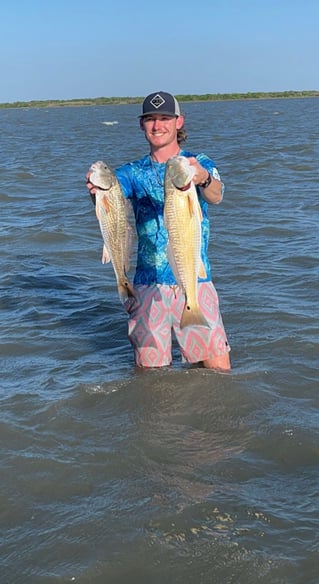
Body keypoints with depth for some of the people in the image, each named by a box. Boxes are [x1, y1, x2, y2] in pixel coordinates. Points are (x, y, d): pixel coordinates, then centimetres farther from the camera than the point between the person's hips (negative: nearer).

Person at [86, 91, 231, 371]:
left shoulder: (199, 163, 3)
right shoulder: (132, 172, 7)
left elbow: (216, 195, -19)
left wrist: (203, 179, -43)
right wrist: (98, 191, -38)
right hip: (149, 285, 1)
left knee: (219, 371, -3)